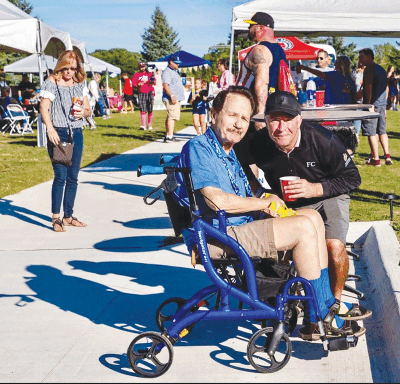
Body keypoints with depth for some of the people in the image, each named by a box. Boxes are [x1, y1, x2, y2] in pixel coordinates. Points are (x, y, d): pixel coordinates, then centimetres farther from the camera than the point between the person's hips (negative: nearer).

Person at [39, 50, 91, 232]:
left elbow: (88, 109, 19)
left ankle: (68, 216, 17)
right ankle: (55, 218, -4)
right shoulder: (52, 82, -1)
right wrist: (50, 128, -27)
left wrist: (84, 112, -6)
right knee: (60, 176, -11)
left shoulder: (80, 84, 14)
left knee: (73, 177, 8)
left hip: (76, 133, 5)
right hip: (58, 133, -5)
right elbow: (44, 107, -12)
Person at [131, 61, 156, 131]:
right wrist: (138, 85, -15)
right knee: (143, 110, -9)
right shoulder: (136, 75, 10)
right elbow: (133, 84, 6)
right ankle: (143, 125, -12)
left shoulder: (149, 74, 12)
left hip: (150, 93, 1)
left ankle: (150, 125, 8)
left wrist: (152, 81, -16)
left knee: (150, 110, 1)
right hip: (141, 93, -1)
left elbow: (154, 83, 7)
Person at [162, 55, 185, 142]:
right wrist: (172, 95, -28)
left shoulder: (174, 71, 23)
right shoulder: (167, 72, -10)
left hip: (176, 98, 11)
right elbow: (165, 85, -20)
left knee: (170, 117, 12)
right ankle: (170, 136, -20)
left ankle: (167, 136, 17)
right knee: (172, 116, -16)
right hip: (171, 99, -11)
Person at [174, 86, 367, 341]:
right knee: (303, 228, -17)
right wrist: (265, 202, -10)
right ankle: (320, 318, -9)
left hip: (239, 228, 10)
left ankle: (327, 303, 0)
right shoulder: (198, 148, -12)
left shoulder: (229, 153, 20)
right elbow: (217, 200, -23)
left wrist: (266, 204, 0)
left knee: (312, 217, 2)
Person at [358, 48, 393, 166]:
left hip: (372, 104, -9)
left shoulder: (369, 69, -9)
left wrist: (368, 104, -18)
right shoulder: (381, 69, 18)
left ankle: (375, 159, -3)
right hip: (382, 104, 9)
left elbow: (368, 87, -17)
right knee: (382, 131, 14)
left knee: (371, 132, -4)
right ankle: (387, 155, 8)